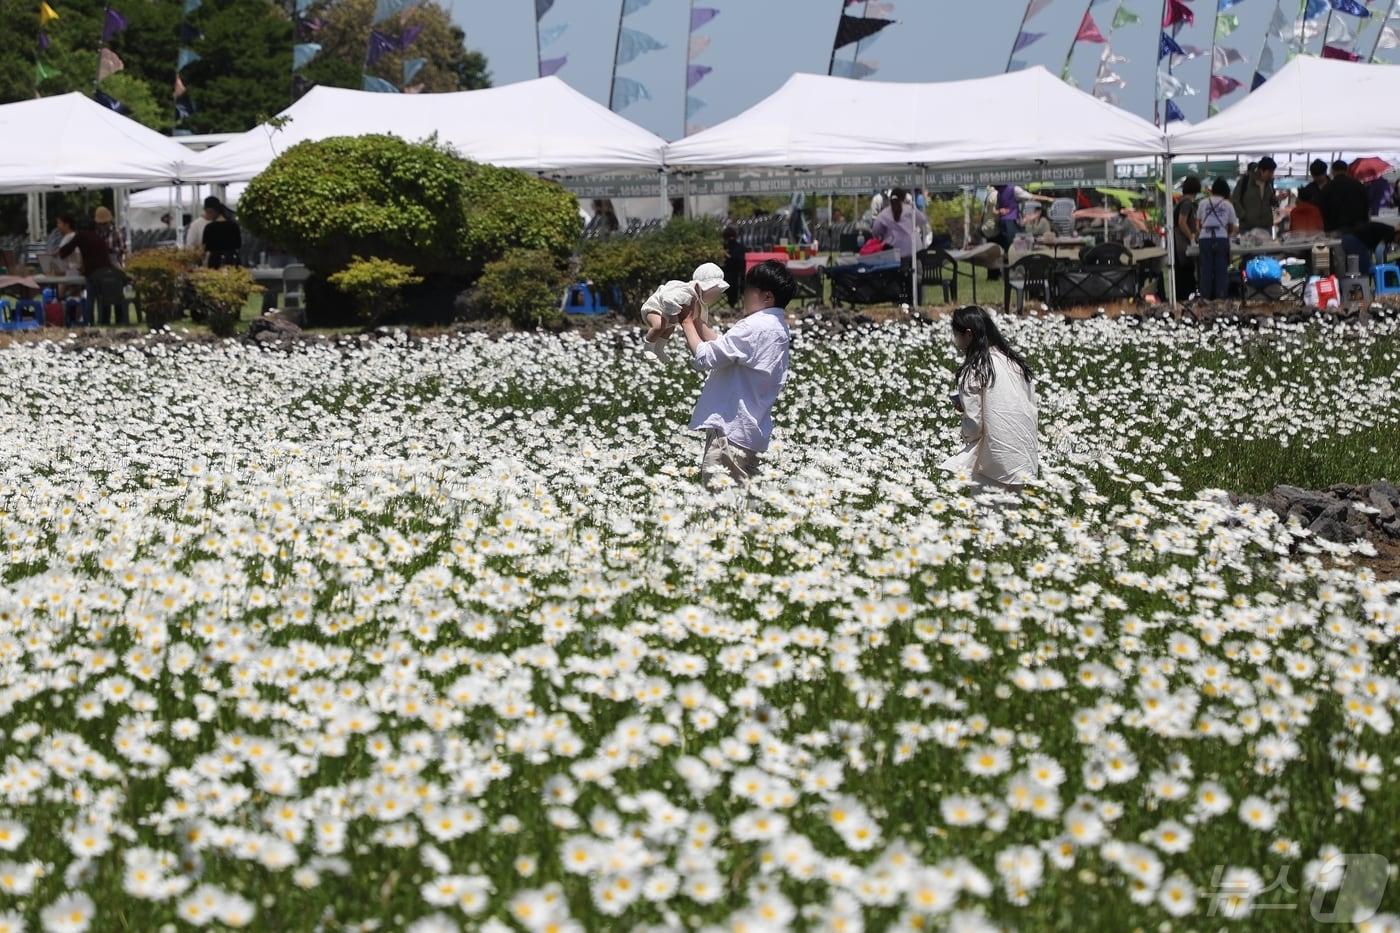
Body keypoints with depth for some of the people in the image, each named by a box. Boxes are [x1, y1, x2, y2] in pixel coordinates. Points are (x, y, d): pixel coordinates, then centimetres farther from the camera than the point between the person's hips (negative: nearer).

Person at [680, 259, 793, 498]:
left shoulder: (754, 327, -16)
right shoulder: (778, 328, 16)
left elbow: (705, 357, -16)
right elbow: (723, 347, 20)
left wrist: (687, 323, -2)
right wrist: (697, 320, 16)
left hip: (730, 432, -10)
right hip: (752, 432, 10)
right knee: (738, 498, 10)